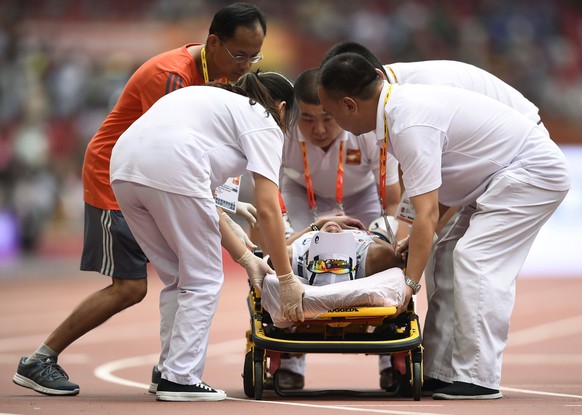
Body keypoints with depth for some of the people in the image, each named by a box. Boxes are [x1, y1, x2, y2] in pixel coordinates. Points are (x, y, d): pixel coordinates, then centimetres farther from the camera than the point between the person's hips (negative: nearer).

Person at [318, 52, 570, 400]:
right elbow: (436, 198, 11)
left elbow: (428, 213, -29)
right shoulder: (400, 104, 3)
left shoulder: (410, 125, -27)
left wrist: (410, 283, -27)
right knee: (450, 261, 8)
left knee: (477, 262, -18)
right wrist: (416, 239, 4)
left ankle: (478, 379, -17)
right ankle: (442, 376, 6)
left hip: (534, 172, -11)